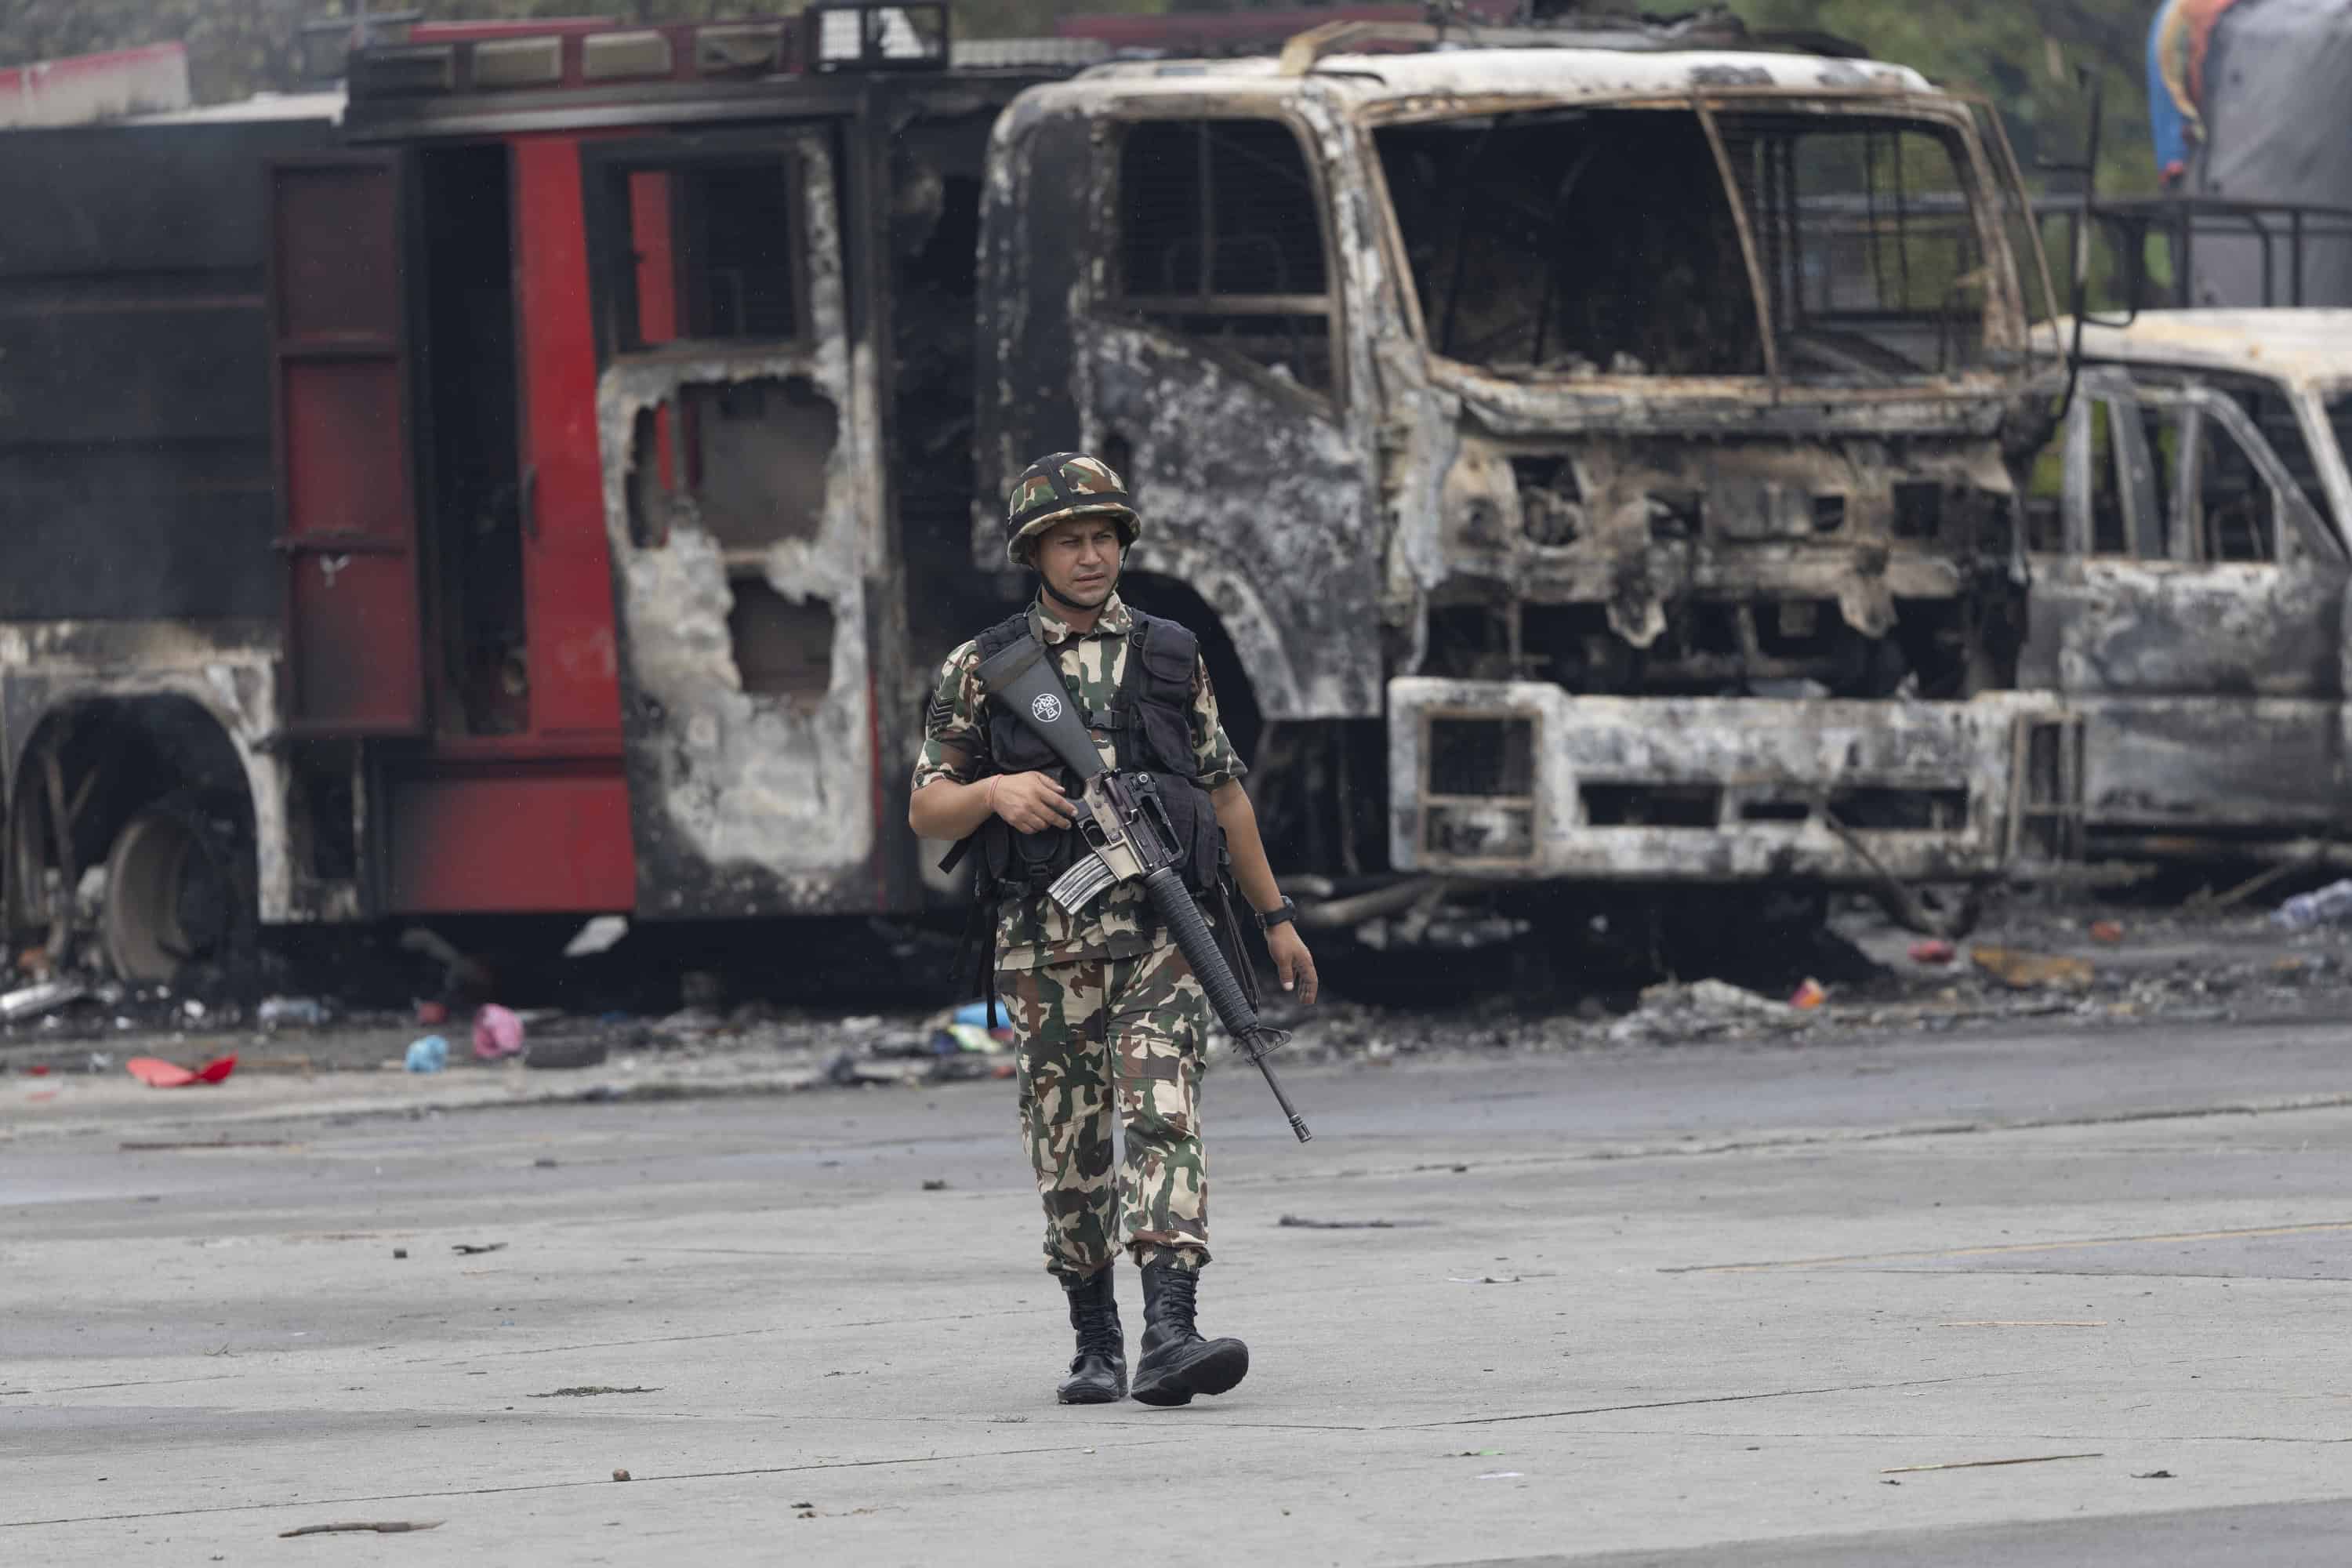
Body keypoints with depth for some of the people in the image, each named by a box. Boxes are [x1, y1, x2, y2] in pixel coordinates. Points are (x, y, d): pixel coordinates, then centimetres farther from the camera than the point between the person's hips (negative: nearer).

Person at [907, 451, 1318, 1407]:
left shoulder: (1171, 657, 10)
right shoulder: (982, 671, 6)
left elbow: (1223, 790, 17)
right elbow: (926, 810, 5)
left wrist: (1276, 917, 19)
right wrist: (994, 792, -17)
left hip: (1161, 935, 0)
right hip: (1045, 945, 0)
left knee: (1163, 1116, -15)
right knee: (1069, 1149, 5)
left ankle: (1169, 1333, -26)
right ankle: (1094, 1344, 19)